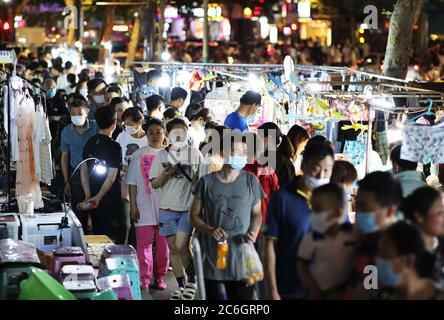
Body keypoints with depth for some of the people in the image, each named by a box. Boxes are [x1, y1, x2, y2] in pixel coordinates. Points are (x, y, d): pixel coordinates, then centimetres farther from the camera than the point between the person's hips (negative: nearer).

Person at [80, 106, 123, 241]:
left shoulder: (90, 143, 4)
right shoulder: (114, 147, -14)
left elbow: (83, 171, 6)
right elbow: (111, 177, -17)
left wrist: (88, 196, 5)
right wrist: (98, 198, -11)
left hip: (93, 199, 6)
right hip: (110, 200, -6)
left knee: (96, 234, 14)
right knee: (111, 239, 1)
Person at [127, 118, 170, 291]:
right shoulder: (139, 155, 5)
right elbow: (132, 183, 5)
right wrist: (133, 206, -2)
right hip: (144, 206, -1)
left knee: (163, 244, 6)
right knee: (144, 244, -3)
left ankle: (160, 277, 18)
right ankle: (144, 280, 1)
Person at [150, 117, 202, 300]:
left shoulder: (195, 154, 3)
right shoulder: (162, 155, 5)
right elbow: (154, 184, 5)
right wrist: (165, 175, -14)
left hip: (189, 208, -2)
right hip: (168, 208, 2)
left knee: (181, 246, -12)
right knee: (173, 248, 7)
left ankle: (192, 280, 7)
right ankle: (181, 286, 18)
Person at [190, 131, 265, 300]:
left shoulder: (250, 181, 2)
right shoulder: (207, 182, -1)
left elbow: (256, 213, 12)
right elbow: (194, 215, 6)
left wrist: (253, 232, -9)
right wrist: (210, 230, -13)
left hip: (242, 261, 0)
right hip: (213, 260, 0)